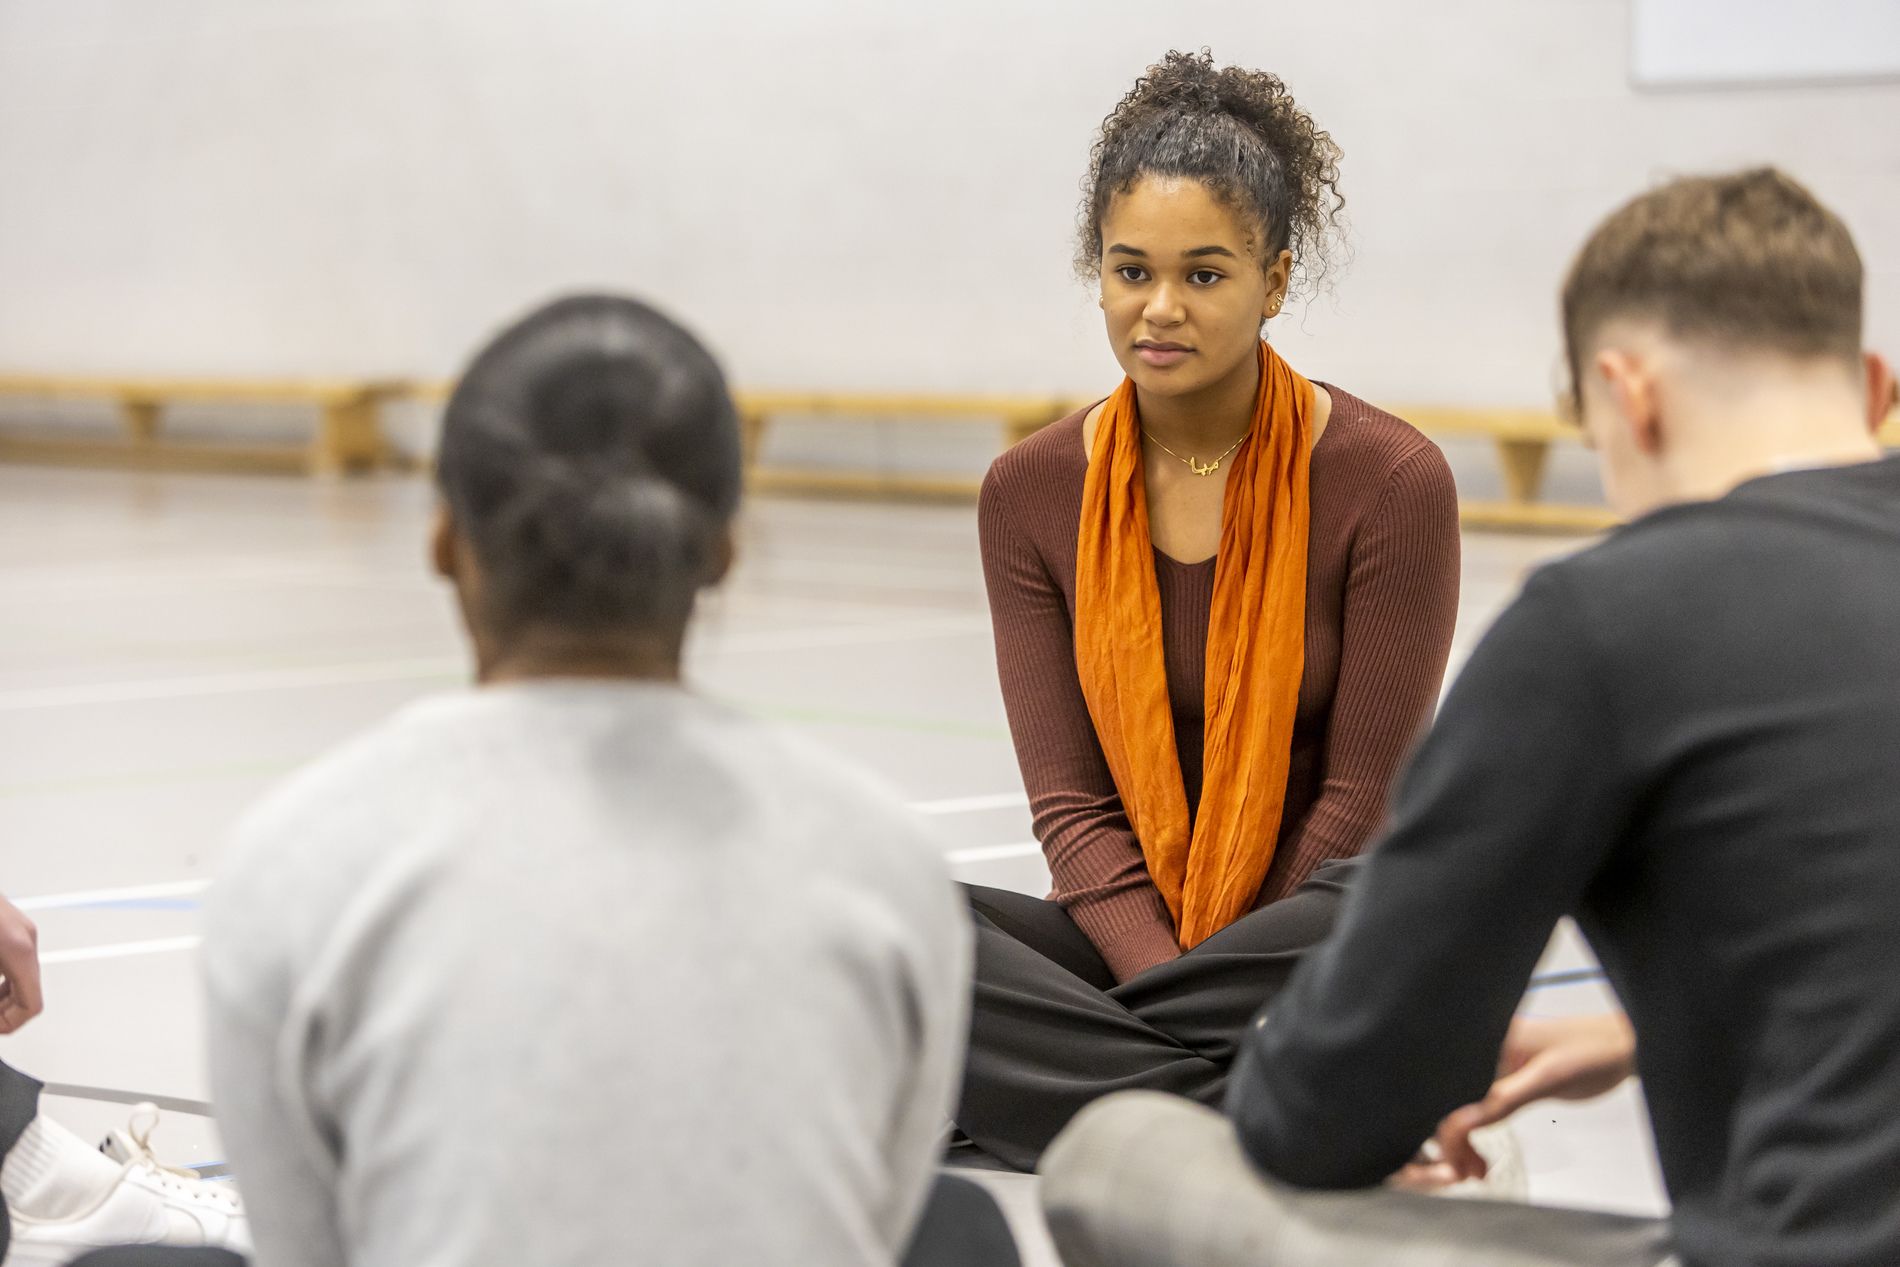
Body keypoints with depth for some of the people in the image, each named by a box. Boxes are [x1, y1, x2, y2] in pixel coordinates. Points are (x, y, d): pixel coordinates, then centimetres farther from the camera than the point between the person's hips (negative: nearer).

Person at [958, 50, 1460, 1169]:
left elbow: (1360, 795, -9)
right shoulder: (1035, 493, 1)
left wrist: (1243, 977, -15)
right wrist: (1168, 974, -18)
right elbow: (1071, 799, -2)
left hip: (1302, 931, -3)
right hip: (1126, 933, 3)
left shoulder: (1391, 482, -10)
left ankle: (1033, 1091, -25)